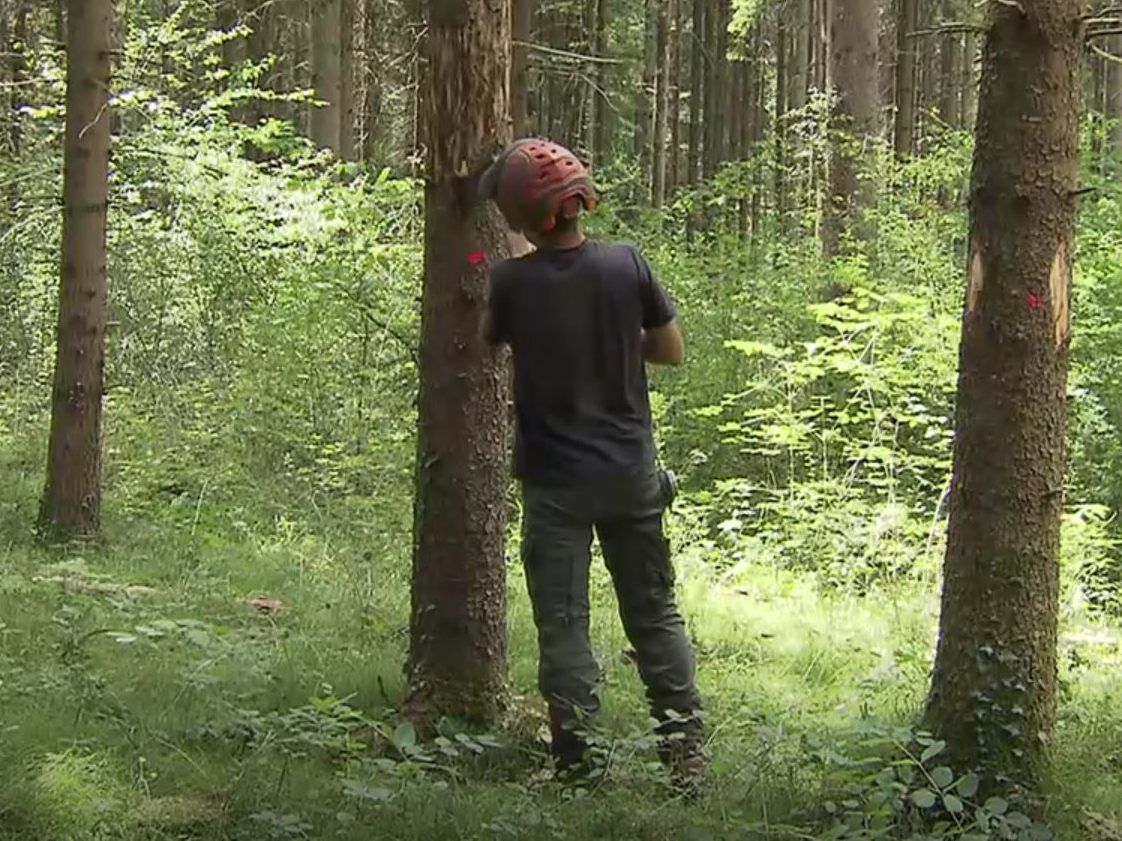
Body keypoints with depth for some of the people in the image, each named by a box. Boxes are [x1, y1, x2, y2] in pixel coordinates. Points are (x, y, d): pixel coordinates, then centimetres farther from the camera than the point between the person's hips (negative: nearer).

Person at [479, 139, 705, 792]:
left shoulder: (512, 282, -11)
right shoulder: (627, 266, -8)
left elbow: (484, 344, 9)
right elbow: (672, 351, 3)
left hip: (555, 481, -2)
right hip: (632, 473, 2)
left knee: (563, 621, 5)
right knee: (655, 614, 13)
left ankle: (575, 754, 3)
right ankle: (685, 744, 11)